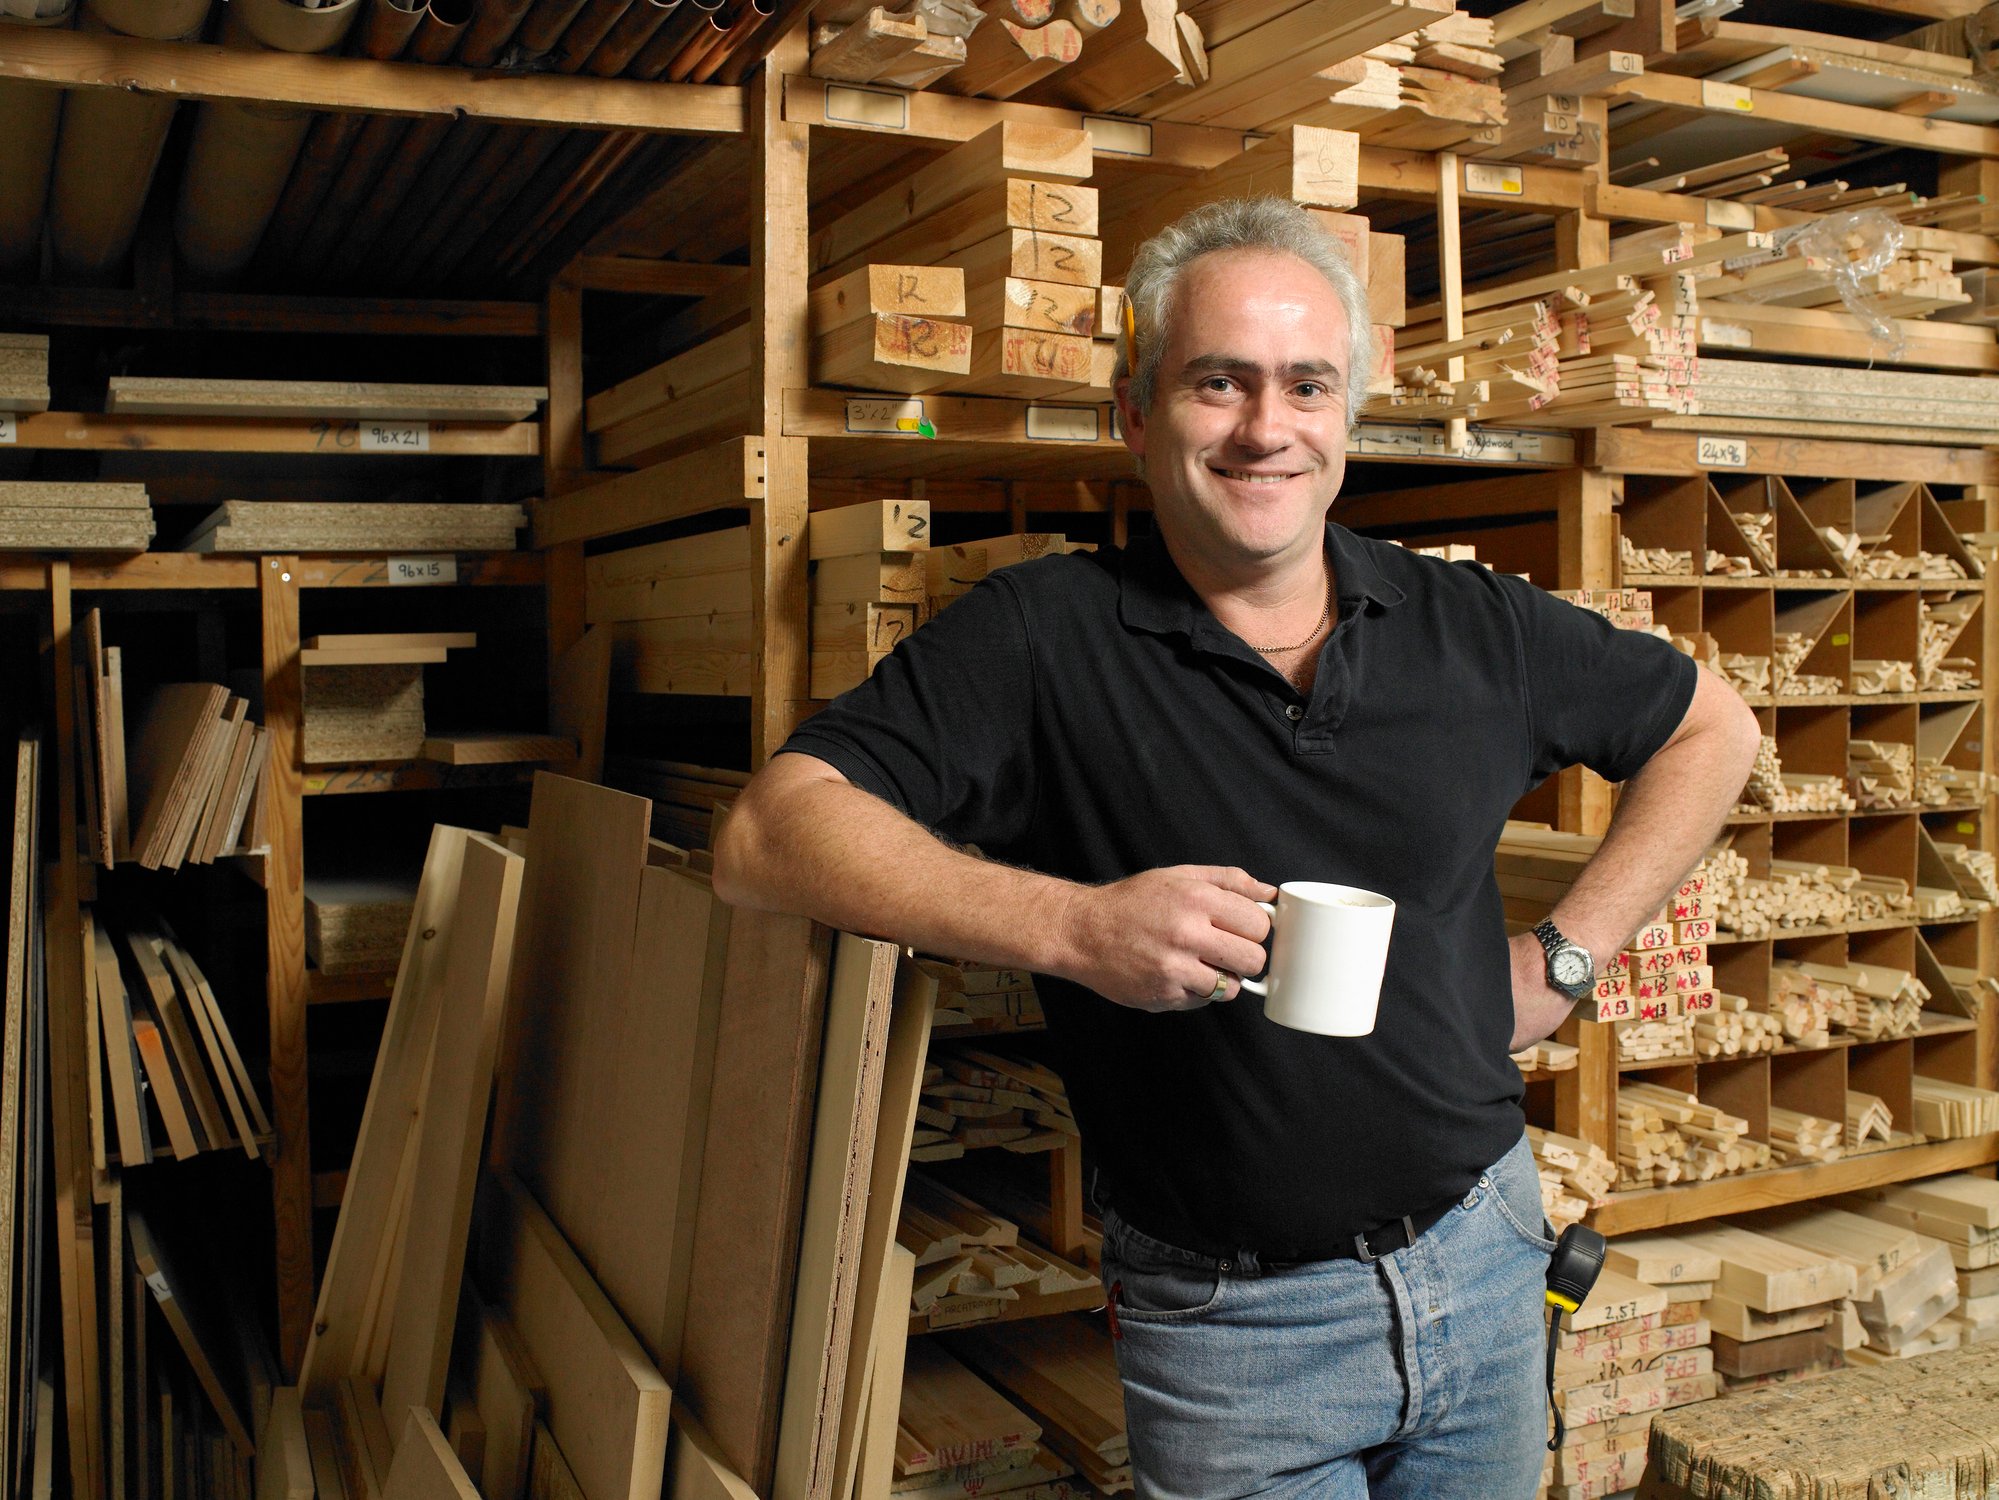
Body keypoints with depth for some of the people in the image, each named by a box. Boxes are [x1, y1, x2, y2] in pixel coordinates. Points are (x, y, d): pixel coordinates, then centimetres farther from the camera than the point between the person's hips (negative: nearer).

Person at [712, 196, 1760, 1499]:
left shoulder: (1472, 628, 0)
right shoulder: (1045, 637, -13)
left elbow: (1712, 725, 15)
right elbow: (768, 835, -20)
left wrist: (1568, 956, 4)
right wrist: (1070, 925, -30)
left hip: (1485, 1260, 5)